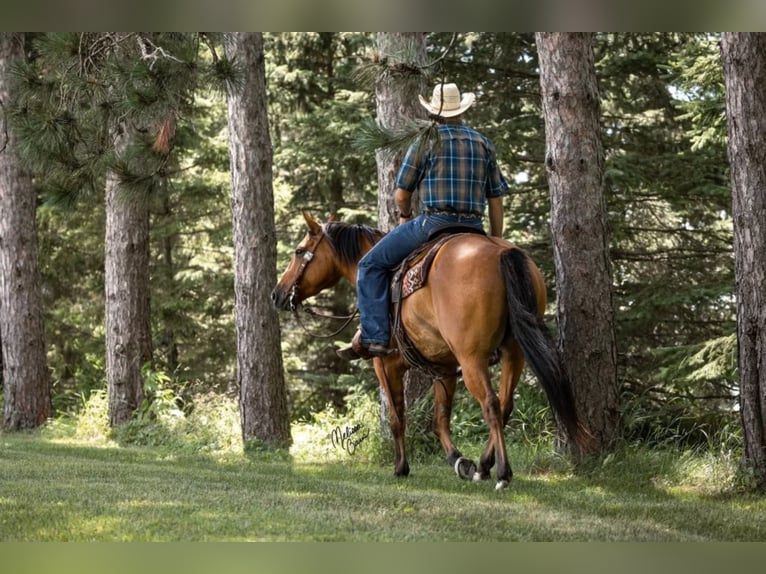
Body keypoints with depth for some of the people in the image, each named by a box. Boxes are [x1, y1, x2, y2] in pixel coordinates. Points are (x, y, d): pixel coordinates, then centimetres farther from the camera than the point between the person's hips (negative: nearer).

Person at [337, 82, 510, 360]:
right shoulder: (484, 143, 14)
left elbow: (401, 194, 2)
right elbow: (496, 199, 13)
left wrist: (405, 215, 24)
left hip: (434, 222, -5)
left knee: (372, 265, 5)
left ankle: (373, 337, -9)